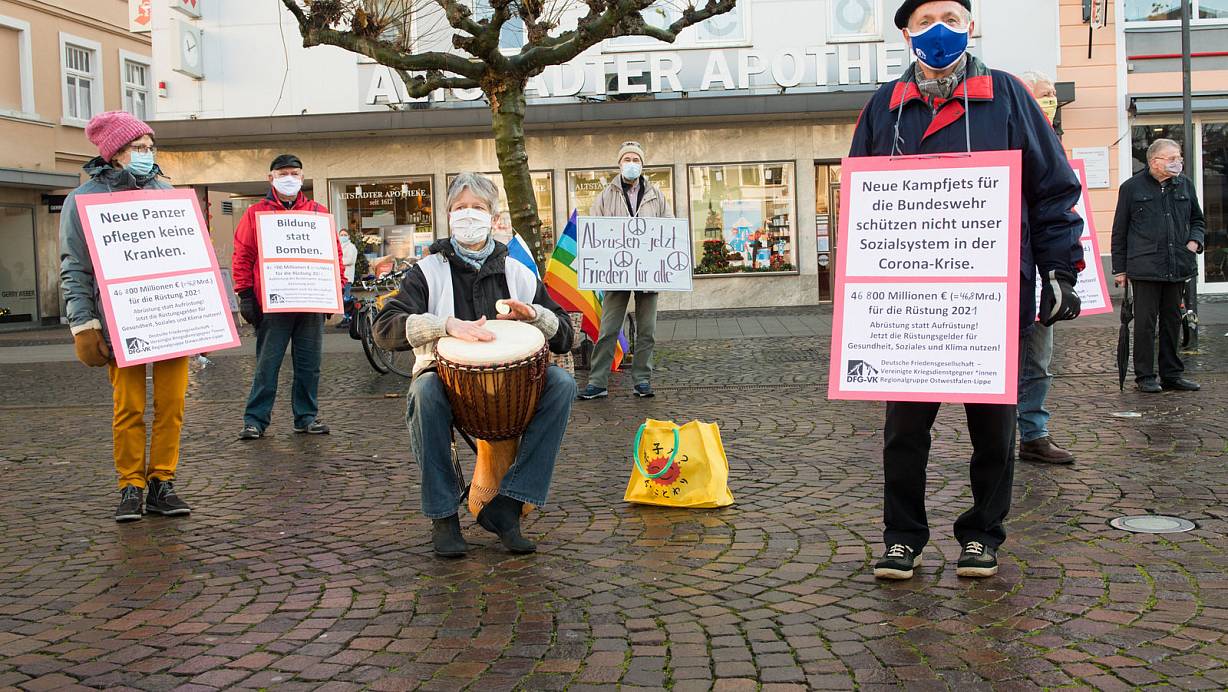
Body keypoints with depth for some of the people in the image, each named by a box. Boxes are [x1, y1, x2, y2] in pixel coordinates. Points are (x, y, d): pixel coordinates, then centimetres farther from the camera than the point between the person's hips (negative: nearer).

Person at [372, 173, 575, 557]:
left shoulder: (517, 273, 11)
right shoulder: (428, 272, 3)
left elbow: (565, 337, 10)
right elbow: (385, 328, -13)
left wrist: (534, 315, -12)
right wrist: (448, 324, -28)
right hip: (449, 377, -2)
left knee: (562, 383, -26)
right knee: (426, 390, -36)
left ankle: (505, 505, -23)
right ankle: (443, 514, -21)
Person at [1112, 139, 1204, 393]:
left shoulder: (1185, 185, 12)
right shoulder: (1132, 188, 1)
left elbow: (1197, 219, 25)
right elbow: (1119, 231, 3)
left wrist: (1194, 241, 4)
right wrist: (1119, 269, 1)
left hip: (1178, 267, 4)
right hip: (1145, 267, -4)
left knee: (1172, 320, 10)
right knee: (1145, 322, -3)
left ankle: (1172, 374, 19)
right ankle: (1145, 376, 6)